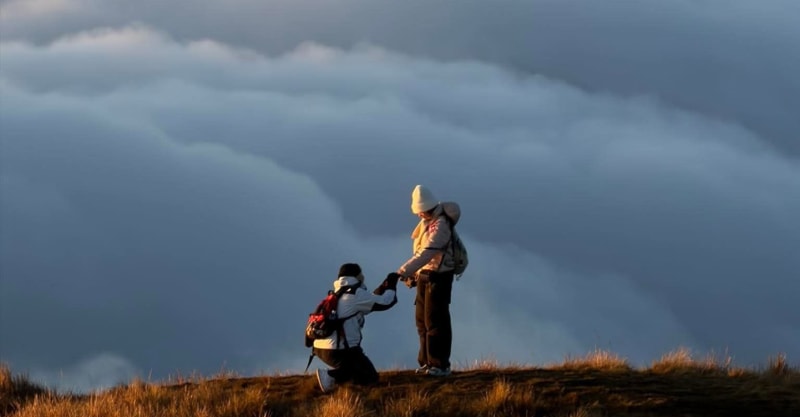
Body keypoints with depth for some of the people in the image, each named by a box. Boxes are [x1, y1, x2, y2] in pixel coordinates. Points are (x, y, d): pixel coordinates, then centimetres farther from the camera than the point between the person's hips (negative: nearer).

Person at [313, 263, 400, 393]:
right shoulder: (356, 294, -7)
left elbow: (369, 301, 30)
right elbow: (385, 302, -3)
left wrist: (383, 286, 25)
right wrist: (391, 286, 15)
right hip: (339, 350, -9)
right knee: (370, 378, 3)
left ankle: (332, 375, 3)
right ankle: (332, 376, -15)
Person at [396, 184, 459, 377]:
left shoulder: (440, 226, -20)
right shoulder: (425, 222, 10)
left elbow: (426, 253, -31)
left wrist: (403, 272, -39)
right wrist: (412, 274, 11)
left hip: (438, 276, -9)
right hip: (424, 275, 9)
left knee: (435, 321, -8)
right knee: (422, 320, 12)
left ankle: (440, 365, -3)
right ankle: (427, 362, 20)